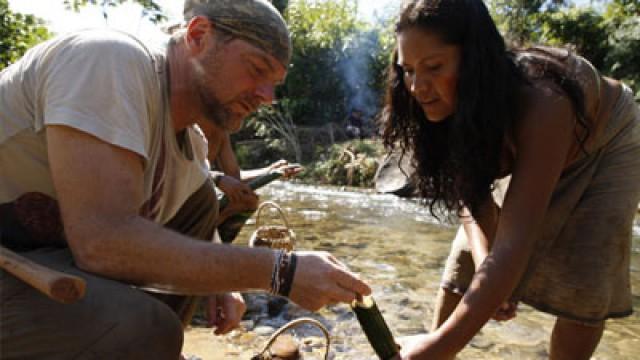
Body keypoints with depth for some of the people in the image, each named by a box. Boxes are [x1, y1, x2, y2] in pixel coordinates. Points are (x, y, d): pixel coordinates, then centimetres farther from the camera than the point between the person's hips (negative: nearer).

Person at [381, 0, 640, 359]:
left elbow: (514, 243, -48)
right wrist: (486, 269, -38)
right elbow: (470, 196, -20)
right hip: (524, 154, 5)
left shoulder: (541, 103, -44)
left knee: (585, 290, -14)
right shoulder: (451, 105, -25)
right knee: (464, 265, -3)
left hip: (606, 144, -4)